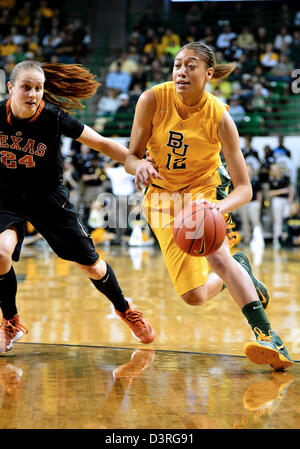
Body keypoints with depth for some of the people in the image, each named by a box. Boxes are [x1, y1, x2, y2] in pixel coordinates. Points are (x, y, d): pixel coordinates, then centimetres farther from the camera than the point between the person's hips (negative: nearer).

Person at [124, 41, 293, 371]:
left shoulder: (219, 117, -22)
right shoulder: (153, 100, -19)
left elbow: (244, 188, -22)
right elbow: (131, 157, -10)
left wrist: (220, 207, -43)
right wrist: (140, 165, -35)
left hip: (205, 189, -2)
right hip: (163, 194, 2)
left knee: (217, 256, -33)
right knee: (194, 296, -3)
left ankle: (267, 336, -34)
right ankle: (240, 270, 29)